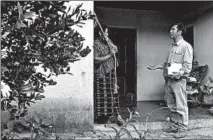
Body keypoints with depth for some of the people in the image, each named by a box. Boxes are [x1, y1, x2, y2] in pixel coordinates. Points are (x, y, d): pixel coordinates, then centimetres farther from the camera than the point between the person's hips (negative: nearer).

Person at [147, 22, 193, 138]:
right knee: (172, 106, 13)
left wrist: (179, 73, -27)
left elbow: (188, 65, -13)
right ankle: (174, 126, 24)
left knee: (181, 106, -2)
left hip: (178, 80, -8)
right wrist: (157, 67, 17)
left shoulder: (186, 46, -5)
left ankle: (182, 129, 7)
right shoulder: (172, 47, 19)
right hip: (168, 80, 8)